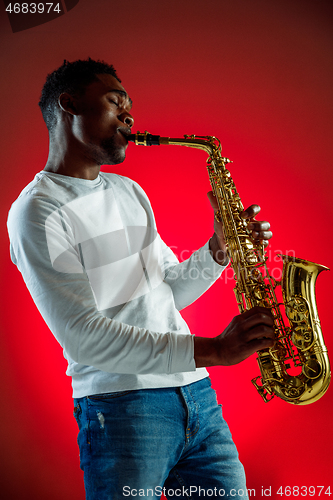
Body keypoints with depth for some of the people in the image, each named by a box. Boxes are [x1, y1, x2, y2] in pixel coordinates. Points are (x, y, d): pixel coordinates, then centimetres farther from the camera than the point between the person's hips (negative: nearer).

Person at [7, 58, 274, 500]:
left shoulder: (130, 192, 16)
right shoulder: (36, 211, -9)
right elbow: (83, 336, -18)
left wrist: (219, 250, 0)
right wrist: (210, 350, -20)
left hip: (197, 395, 7)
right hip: (121, 407, -6)